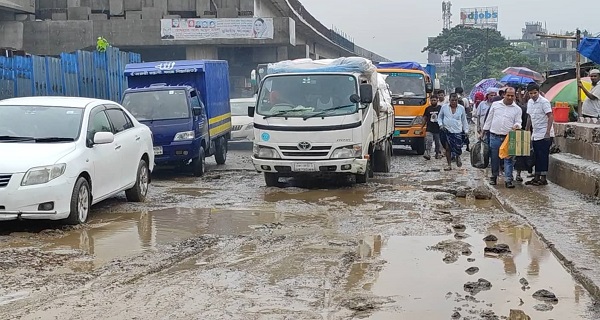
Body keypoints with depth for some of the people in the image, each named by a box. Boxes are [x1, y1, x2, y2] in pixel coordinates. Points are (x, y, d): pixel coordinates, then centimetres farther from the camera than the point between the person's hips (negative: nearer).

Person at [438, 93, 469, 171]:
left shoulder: (461, 108, 4)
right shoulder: (444, 107, 1)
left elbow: (464, 120, 11)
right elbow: (439, 117, 12)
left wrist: (466, 131, 7)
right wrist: (441, 125, -4)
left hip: (458, 132, 0)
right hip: (446, 131, 0)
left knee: (458, 148, -5)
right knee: (448, 148, 0)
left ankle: (457, 157, 31)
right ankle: (449, 165, 11)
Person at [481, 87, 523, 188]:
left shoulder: (517, 109, 4)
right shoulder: (495, 105, 6)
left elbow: (518, 122, 4)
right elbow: (489, 119, 12)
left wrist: (517, 126, -21)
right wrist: (483, 132, 12)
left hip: (508, 138, -1)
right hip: (494, 136, 1)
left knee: (508, 159, -5)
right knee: (495, 158, 9)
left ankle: (508, 180, -5)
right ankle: (494, 177, 25)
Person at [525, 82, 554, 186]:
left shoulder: (544, 102, -13)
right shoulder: (529, 102, 10)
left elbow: (551, 117, -17)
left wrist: (547, 132, -24)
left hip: (544, 135, -8)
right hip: (535, 135, 8)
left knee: (543, 156, -5)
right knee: (537, 156, 12)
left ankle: (543, 178, -1)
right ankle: (537, 177, 18)